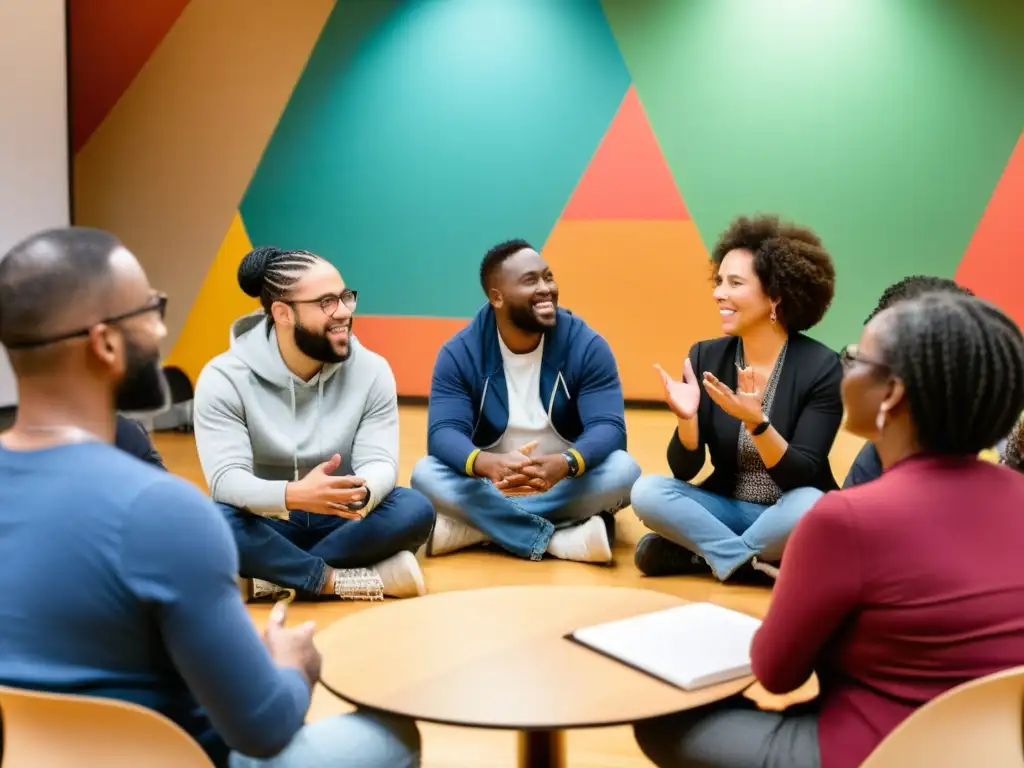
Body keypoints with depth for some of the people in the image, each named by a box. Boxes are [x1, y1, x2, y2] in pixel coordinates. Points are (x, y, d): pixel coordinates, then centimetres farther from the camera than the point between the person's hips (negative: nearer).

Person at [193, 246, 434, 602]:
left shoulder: (371, 370, -7)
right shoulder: (225, 377, -14)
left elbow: (379, 462, -14)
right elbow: (225, 478, -23)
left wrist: (360, 493, -41)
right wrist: (294, 495, -45)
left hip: (339, 520, 2)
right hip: (266, 523, -2)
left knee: (415, 509, -27)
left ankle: (277, 578, -23)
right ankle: (345, 580, -25)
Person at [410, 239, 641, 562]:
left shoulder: (586, 346, -10)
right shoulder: (459, 353, -9)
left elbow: (608, 428, -19)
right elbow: (443, 434, -19)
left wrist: (564, 464, -43)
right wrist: (488, 464, -43)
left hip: (566, 486, 0)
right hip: (489, 488, 0)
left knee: (623, 470, -29)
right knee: (426, 473, -26)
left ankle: (478, 526, -27)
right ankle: (562, 537, -31)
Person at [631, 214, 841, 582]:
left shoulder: (820, 366, -14)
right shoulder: (706, 356, -4)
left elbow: (803, 475, -18)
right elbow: (684, 470, -6)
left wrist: (756, 421, -35)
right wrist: (687, 417, -27)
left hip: (789, 515, -3)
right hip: (727, 509, 3)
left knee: (810, 504, -36)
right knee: (646, 491, -22)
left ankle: (695, 554, -17)